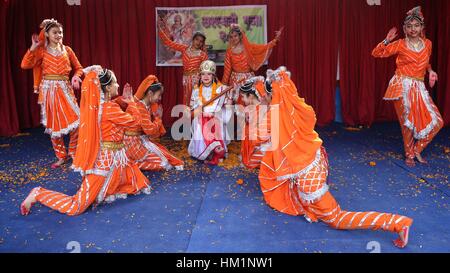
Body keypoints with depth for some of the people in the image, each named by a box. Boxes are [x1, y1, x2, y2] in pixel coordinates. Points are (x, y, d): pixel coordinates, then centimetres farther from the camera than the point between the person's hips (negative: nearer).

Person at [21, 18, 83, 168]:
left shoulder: (67, 50, 6)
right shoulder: (41, 51, 2)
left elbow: (78, 68, 11)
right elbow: (25, 65, -9)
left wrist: (76, 77, -9)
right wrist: (33, 48, -14)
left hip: (65, 89, 1)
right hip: (49, 90, 0)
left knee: (76, 121, -12)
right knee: (54, 124, 5)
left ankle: (73, 152, 9)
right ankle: (61, 156, 18)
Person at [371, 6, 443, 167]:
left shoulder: (427, 44, 10)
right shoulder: (400, 45, -3)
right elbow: (376, 53, -3)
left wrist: (431, 71, 7)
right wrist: (387, 41, -17)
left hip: (419, 87, 5)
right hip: (403, 86, -5)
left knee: (435, 121, 0)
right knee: (409, 122, -2)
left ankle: (417, 149, 19)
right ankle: (409, 155, 18)